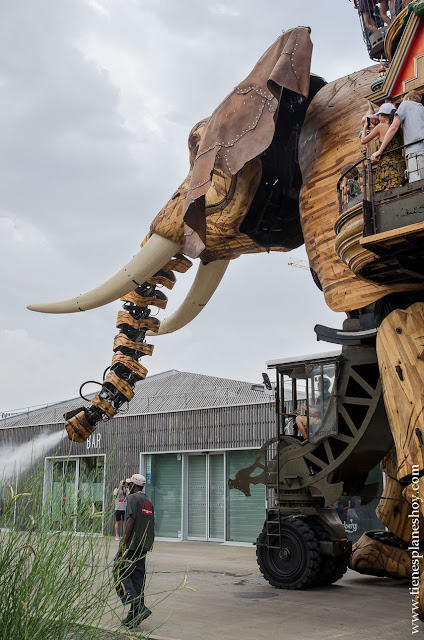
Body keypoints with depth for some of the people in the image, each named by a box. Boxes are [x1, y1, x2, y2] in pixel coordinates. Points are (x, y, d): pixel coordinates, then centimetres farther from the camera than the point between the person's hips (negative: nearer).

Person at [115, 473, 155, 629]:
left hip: (131, 546, -8)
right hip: (144, 546, 8)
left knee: (121, 576, -6)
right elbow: (151, 526, 17)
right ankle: (134, 615, 9)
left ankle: (139, 608, -17)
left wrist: (123, 544, -17)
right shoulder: (148, 502, 17)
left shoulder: (132, 498, -8)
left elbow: (131, 520, -18)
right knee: (138, 579, 9)